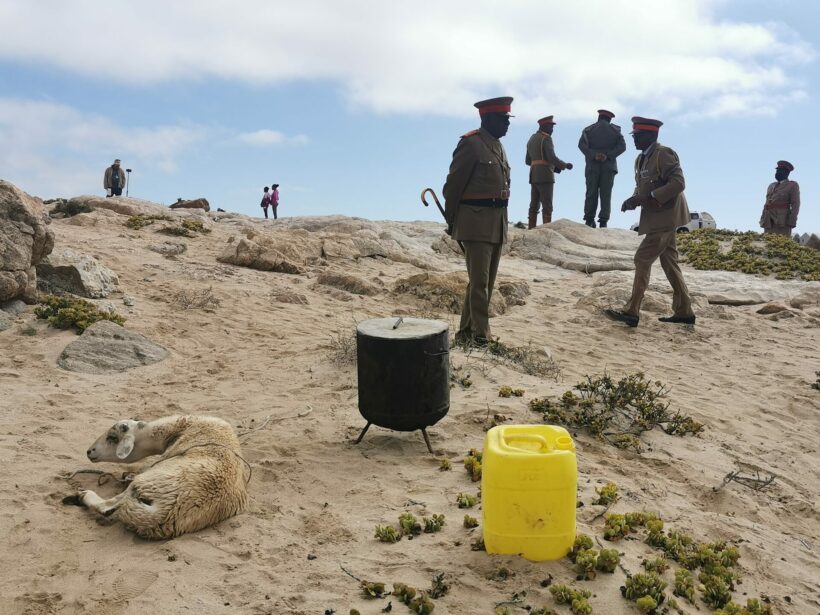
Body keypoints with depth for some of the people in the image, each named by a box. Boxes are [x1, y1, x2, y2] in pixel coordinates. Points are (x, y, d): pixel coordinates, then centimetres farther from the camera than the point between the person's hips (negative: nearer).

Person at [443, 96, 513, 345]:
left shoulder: (498, 146, 15)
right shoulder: (471, 143, -11)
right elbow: (453, 185, -9)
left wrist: (500, 218, 16)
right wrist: (452, 222, -4)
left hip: (497, 223, 9)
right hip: (476, 222, -9)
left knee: (486, 282, 13)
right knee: (479, 282, -7)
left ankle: (465, 332, 23)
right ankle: (481, 337, -3)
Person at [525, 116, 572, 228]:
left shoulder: (531, 139, 17)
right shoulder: (546, 138, -9)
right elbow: (552, 158, -19)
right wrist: (565, 165, -2)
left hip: (533, 176, 8)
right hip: (545, 176, -8)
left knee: (534, 205, 9)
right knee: (547, 206, -7)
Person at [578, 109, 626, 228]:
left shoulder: (588, 129, 7)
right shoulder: (615, 130, 7)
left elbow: (581, 144, -8)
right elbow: (622, 146, -4)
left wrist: (593, 155, -13)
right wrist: (608, 155, -10)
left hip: (592, 166, 0)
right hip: (609, 166, 0)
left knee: (591, 193, 4)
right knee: (606, 194, 1)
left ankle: (589, 220, 4)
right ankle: (603, 221, -5)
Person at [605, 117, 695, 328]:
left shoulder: (663, 154, -14)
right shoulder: (641, 159, 13)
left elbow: (678, 183, -22)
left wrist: (649, 197, -25)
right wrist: (633, 200, -1)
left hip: (665, 217, -10)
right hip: (658, 217, 10)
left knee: (643, 259, -11)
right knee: (669, 263, 12)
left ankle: (632, 312, -10)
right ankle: (683, 312, 20)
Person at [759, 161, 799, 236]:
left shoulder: (793, 185, 5)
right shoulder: (771, 186, 22)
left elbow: (795, 205, -3)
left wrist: (792, 222, -13)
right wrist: (762, 220, 9)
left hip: (783, 221, -5)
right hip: (769, 222, 6)